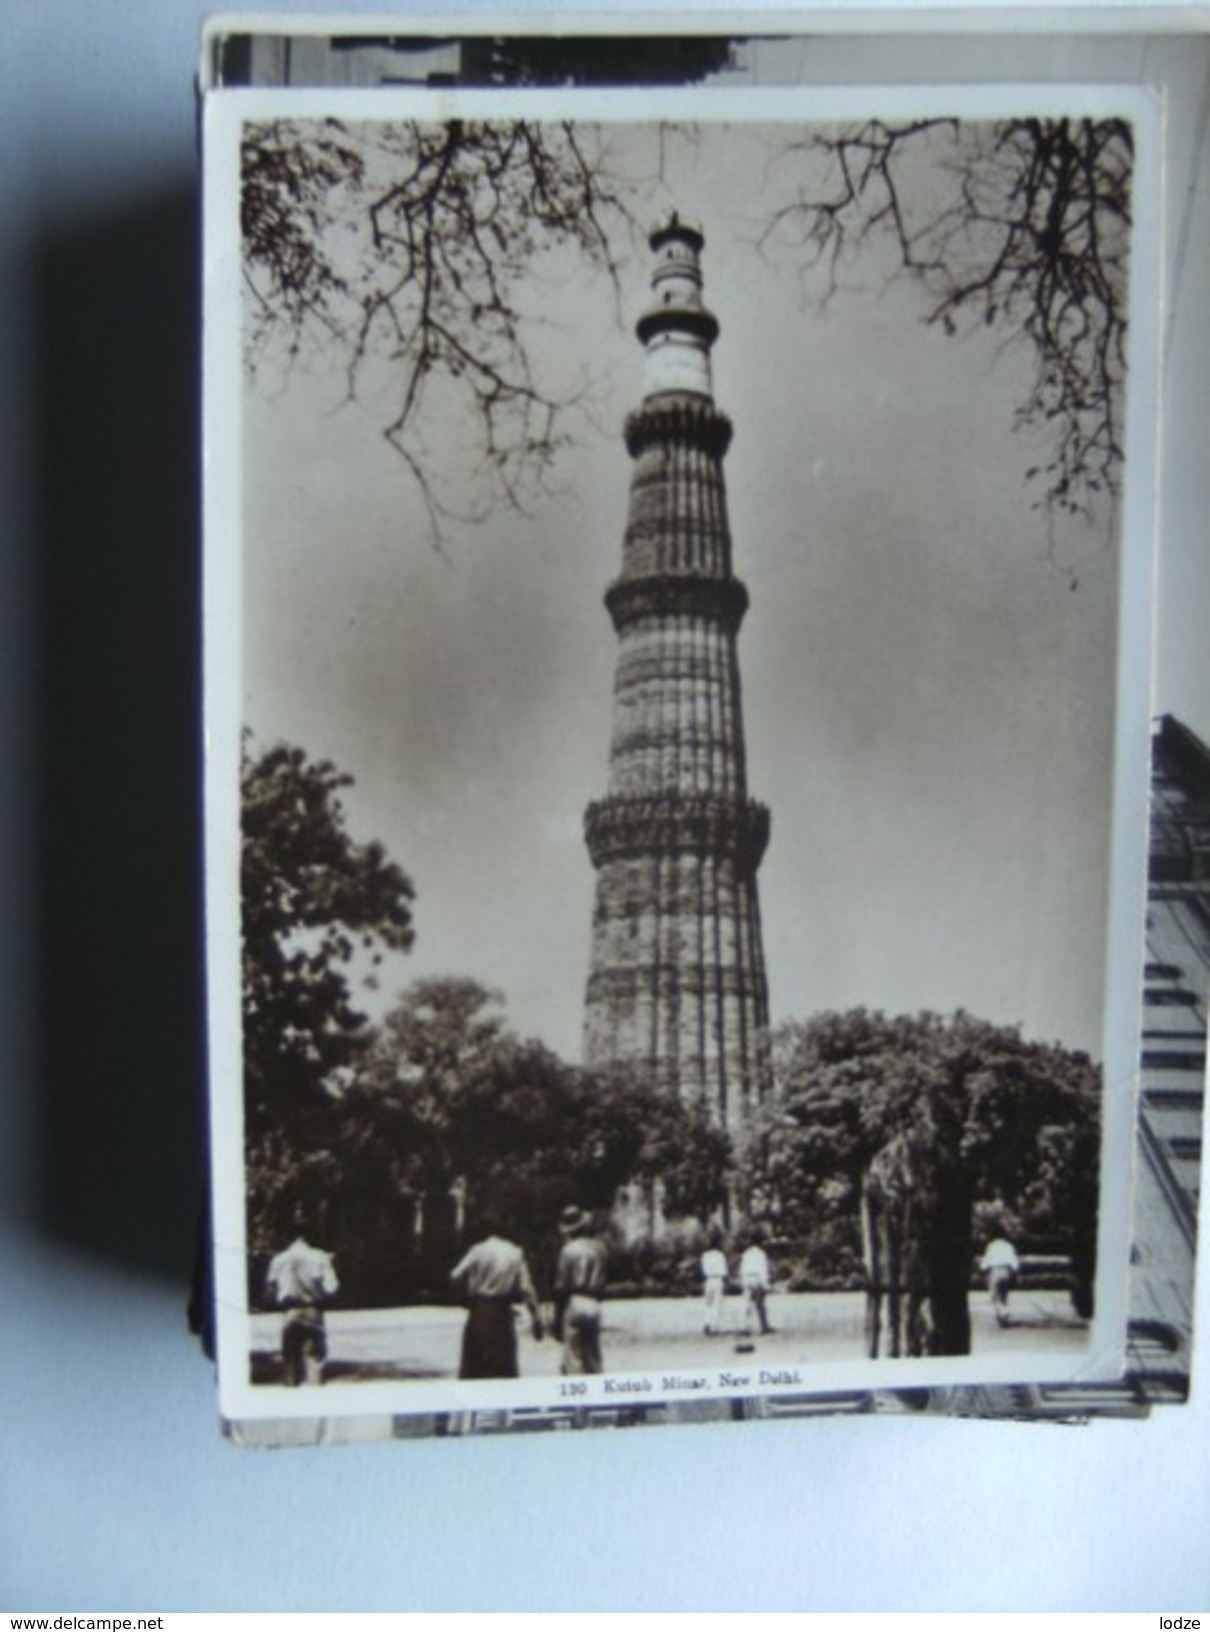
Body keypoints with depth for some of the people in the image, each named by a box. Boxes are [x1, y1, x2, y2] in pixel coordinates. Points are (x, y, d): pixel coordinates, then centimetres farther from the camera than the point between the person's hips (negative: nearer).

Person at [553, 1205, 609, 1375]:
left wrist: (557, 1320, -5)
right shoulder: (599, 1248, 6)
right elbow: (602, 1283, 9)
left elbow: (561, 1286, -10)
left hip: (574, 1303, -6)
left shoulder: (569, 1250, -10)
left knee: (573, 1361, -2)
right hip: (594, 1305, 6)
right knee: (594, 1362, 13)